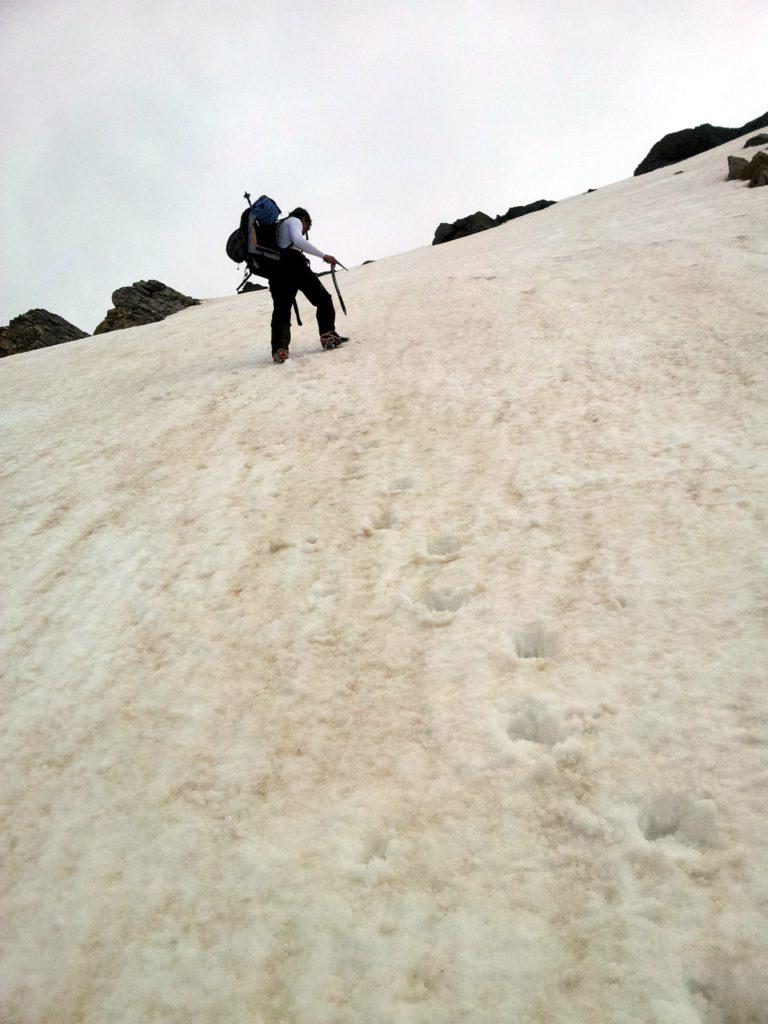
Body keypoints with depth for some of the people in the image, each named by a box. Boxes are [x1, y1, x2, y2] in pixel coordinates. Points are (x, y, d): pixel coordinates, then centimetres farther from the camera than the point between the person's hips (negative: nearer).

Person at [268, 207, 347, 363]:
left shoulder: (279, 226, 34)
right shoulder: (294, 220, 10)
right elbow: (298, 241, -11)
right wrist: (323, 256, -13)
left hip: (275, 270, 7)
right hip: (293, 264, -7)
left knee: (281, 309, 1)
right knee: (322, 298, 5)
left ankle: (279, 349, -14)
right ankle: (328, 336, -3)